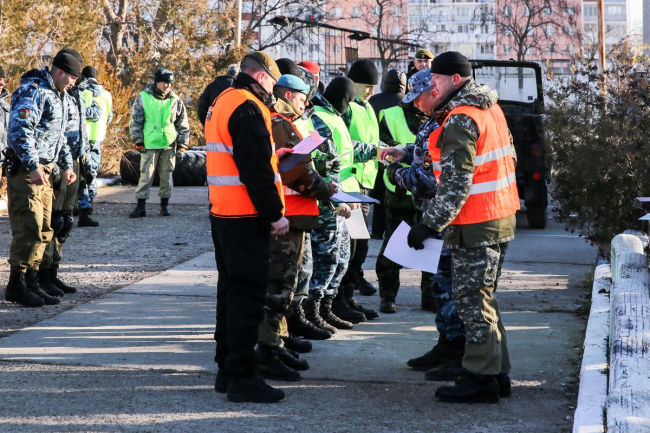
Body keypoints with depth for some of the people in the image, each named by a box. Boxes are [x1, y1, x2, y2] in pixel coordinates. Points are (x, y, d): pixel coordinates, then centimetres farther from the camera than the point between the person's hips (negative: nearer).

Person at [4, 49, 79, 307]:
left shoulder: (59, 95, 19)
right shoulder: (34, 91, -13)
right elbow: (19, 130, -22)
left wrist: (67, 165, 23)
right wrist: (33, 166, -26)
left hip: (44, 170, 10)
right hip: (25, 170, -10)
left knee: (43, 231, 10)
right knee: (29, 229, -10)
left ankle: (31, 283, 16)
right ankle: (16, 286, -3)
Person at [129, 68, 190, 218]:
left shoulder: (175, 100, 6)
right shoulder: (143, 97, 0)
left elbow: (183, 125, 12)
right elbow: (135, 121, 3)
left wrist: (182, 145, 8)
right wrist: (138, 142, -1)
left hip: (169, 145, 2)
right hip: (149, 144, -2)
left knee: (167, 176, 7)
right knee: (146, 176, -3)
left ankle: (165, 205, 18)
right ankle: (141, 207, 2)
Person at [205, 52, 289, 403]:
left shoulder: (222, 103, 17)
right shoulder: (248, 108, -16)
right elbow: (257, 168, -21)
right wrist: (275, 213, -17)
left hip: (222, 213, 10)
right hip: (247, 218, -10)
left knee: (231, 289, 16)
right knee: (248, 294, -7)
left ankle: (227, 370, 23)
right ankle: (242, 378, -5)